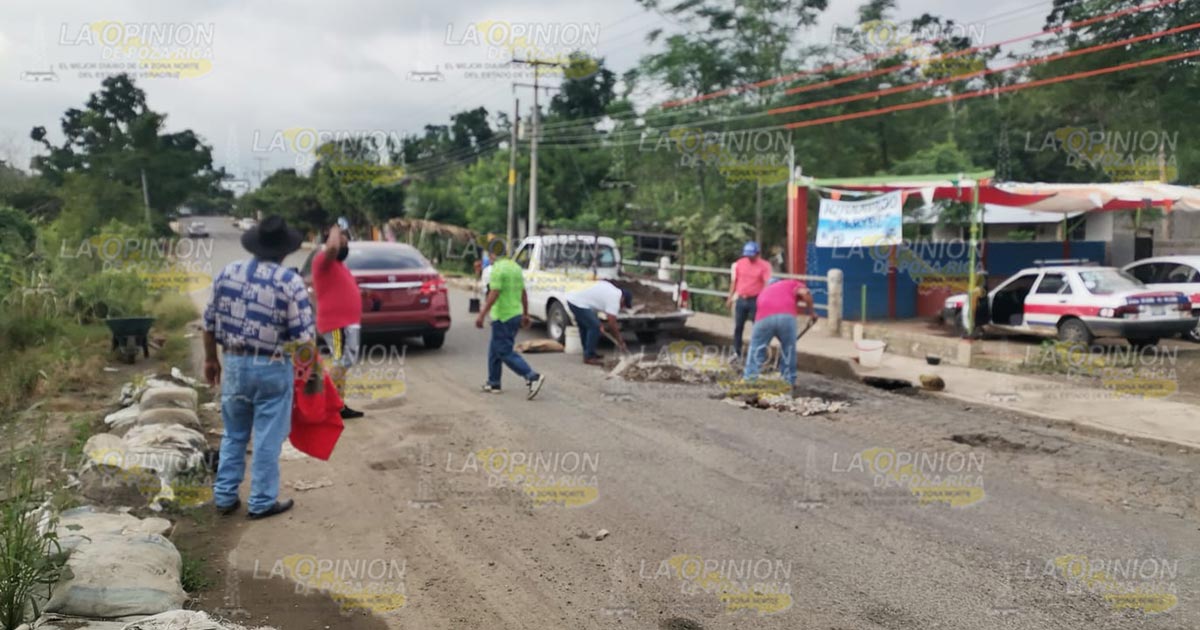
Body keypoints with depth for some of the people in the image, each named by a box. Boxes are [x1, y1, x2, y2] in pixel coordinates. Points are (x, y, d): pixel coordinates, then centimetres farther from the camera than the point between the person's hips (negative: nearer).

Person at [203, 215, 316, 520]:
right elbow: (303, 336, -13)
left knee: (234, 435, 18)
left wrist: (210, 359, 20)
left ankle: (225, 496, 24)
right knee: (268, 439, 6)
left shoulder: (228, 272, 2)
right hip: (272, 369, -4)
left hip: (234, 363, 5)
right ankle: (262, 502, 13)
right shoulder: (290, 282, -12)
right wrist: (312, 368, 1)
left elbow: (209, 322, 8)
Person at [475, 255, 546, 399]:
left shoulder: (497, 269, -15)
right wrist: (525, 315, 21)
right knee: (494, 349, 19)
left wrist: (481, 315, -21)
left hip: (503, 317, -9)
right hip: (516, 314, 9)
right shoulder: (516, 267, 11)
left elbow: (494, 294, -22)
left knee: (505, 352, -5)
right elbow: (523, 294, 15)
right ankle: (493, 383, 24)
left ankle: (532, 377, -16)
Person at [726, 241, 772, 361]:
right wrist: (730, 297, 11)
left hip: (755, 300, -4)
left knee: (756, 328, 0)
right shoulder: (739, 264, 5)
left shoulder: (764, 266, -6)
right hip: (740, 299, 4)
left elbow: (767, 283, -13)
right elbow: (734, 281, 12)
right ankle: (737, 352, 21)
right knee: (738, 327, 10)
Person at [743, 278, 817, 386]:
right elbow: (804, 293, 6)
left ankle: (749, 380, 17)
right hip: (786, 316, -2)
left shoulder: (765, 291, 40)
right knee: (788, 350, 17)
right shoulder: (792, 284, 31)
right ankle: (788, 382, 23)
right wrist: (812, 312, 18)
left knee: (756, 349, 18)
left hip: (764, 317, 2)